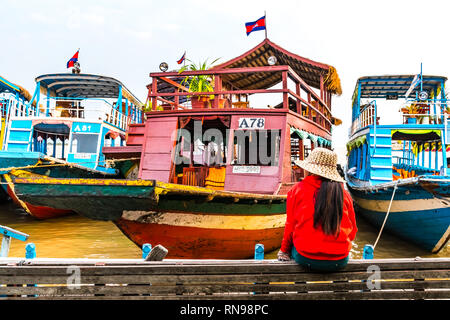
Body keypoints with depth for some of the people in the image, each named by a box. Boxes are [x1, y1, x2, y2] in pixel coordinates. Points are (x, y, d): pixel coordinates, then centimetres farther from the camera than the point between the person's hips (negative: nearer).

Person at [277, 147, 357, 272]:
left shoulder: (297, 190, -4)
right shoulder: (344, 193, 3)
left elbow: (290, 226, 3)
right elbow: (352, 231, 11)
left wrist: (284, 250, 18)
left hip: (306, 259, -3)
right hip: (340, 261, 3)